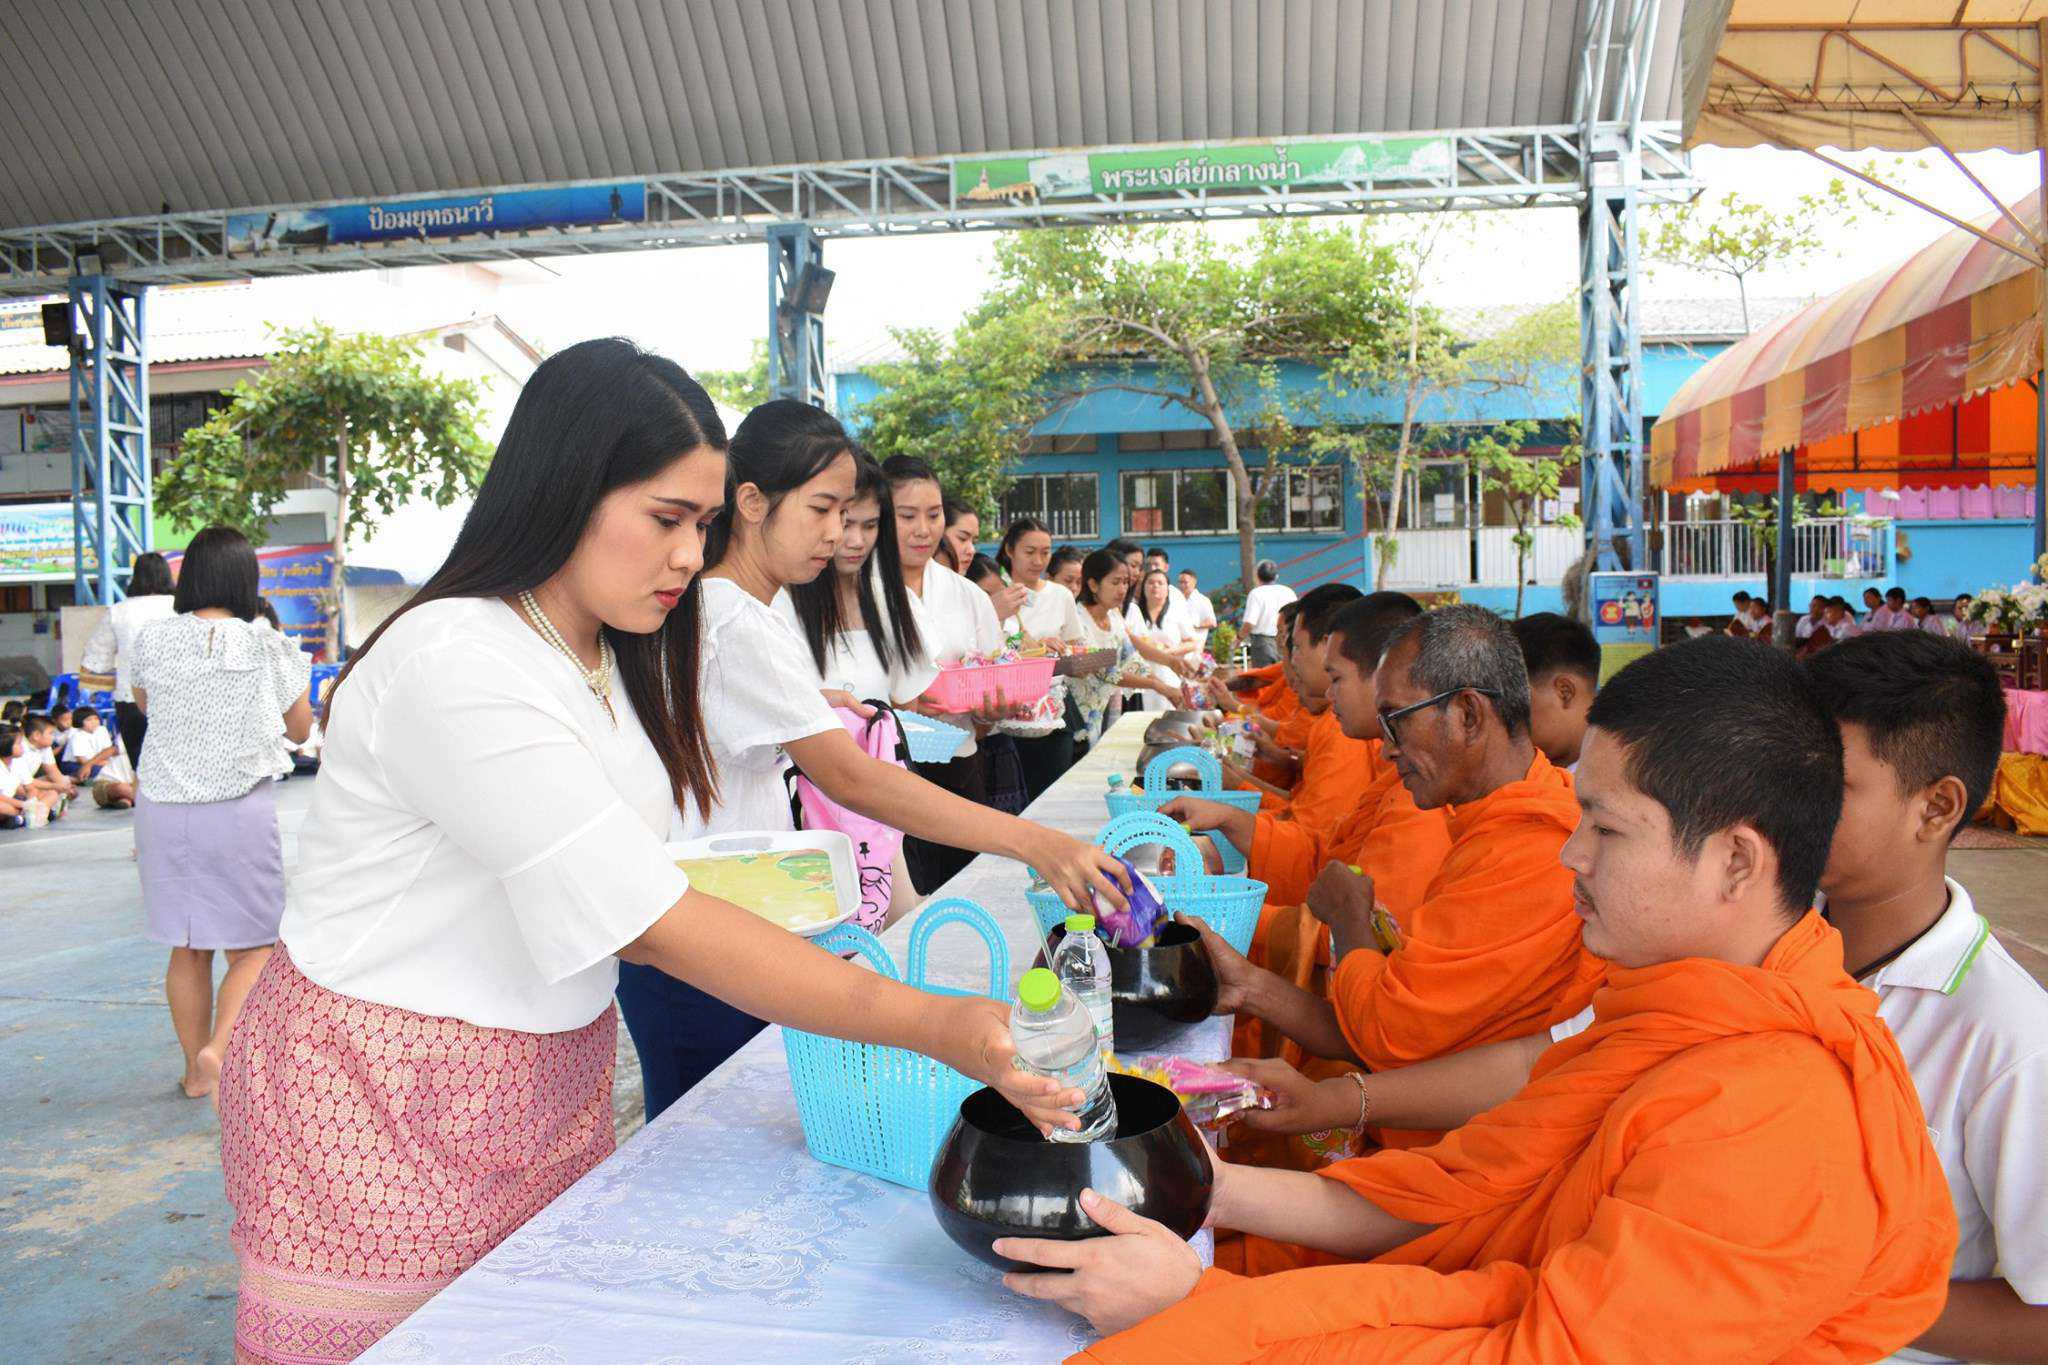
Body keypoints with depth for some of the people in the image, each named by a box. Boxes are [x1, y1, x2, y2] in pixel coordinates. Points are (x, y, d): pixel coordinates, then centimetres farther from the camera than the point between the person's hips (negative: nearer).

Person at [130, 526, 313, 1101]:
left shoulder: (153, 639, 0)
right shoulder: (266, 646, -8)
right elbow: (300, 728, 4)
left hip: (163, 810, 3)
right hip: (240, 811, -3)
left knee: (187, 949, 14)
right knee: (252, 947, 6)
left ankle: (197, 1071, 23)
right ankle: (221, 1045, -16)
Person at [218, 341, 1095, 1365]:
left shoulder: (611, 659, 6)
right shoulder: (454, 666, -24)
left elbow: (628, 896, 5)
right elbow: (654, 927, -27)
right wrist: (930, 1026, -27)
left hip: (545, 1083, 7)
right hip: (382, 1102, -7)